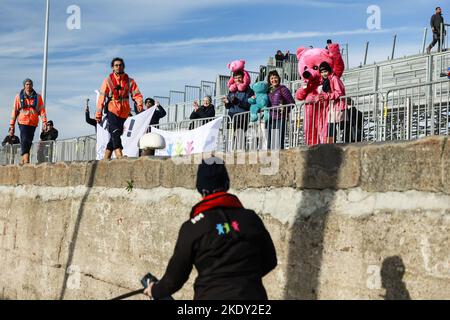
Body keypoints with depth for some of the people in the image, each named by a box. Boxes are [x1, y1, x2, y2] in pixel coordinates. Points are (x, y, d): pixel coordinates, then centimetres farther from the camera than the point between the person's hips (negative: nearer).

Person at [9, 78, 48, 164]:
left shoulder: (38, 97, 9)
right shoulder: (19, 97, 7)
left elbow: (42, 110, 4)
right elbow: (14, 111, 9)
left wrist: (44, 122, -9)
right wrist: (12, 126, 5)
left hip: (33, 123, 2)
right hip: (23, 122, -2)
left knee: (29, 142, 4)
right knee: (24, 140, -15)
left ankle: (24, 159, 15)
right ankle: (26, 158, -16)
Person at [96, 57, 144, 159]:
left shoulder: (129, 81, 8)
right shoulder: (108, 81, 3)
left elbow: (137, 94, 0)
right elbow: (102, 97, 2)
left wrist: (140, 104, -22)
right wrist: (98, 114, -3)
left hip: (124, 113, 3)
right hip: (112, 110, -3)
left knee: (116, 135, 9)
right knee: (115, 133, -18)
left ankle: (106, 159, 19)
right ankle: (120, 157, -29)